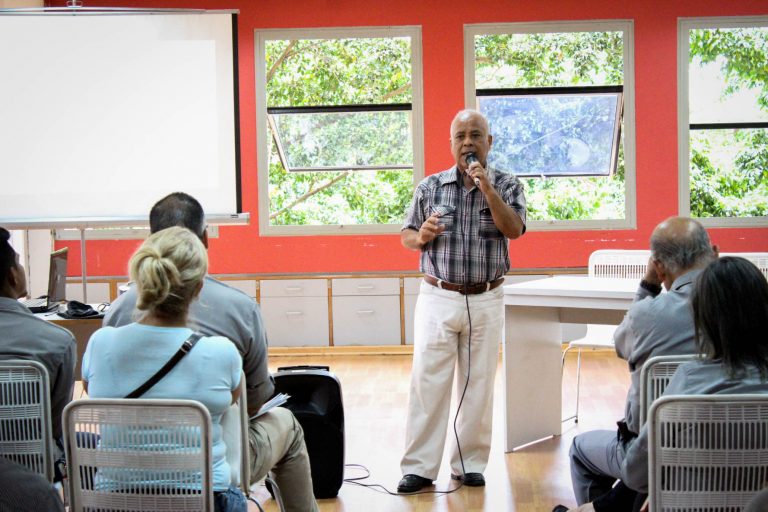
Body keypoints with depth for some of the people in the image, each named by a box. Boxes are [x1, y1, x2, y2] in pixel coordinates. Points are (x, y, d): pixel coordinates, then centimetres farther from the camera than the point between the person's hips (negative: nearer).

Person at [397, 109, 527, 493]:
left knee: (479, 386, 6)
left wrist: (486, 186, -21)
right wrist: (421, 236, -12)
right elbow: (406, 237, 11)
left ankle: (470, 464, 17)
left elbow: (514, 229, -14)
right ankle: (419, 468, 1)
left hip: (485, 301, 0)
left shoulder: (507, 185, 3)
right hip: (438, 299, 0)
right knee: (427, 383, -3)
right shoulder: (430, 187, 5)